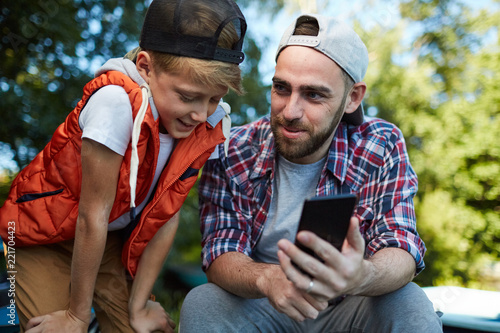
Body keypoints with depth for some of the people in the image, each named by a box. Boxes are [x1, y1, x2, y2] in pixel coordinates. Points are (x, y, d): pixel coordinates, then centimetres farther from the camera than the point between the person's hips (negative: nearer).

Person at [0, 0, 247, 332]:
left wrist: (138, 305, -7)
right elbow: (93, 215, -27)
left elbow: (167, 214, -11)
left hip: (112, 239, 4)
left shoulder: (209, 126, -16)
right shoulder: (118, 101, -34)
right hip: (46, 232, -4)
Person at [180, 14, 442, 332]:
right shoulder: (232, 153, -13)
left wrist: (363, 276, -46)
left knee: (410, 306, -28)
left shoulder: (382, 148, -13)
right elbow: (220, 255, -16)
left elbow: (402, 254, -20)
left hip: (346, 307, 1)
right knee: (201, 304, -28)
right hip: (258, 305, 0)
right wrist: (265, 278, -41)